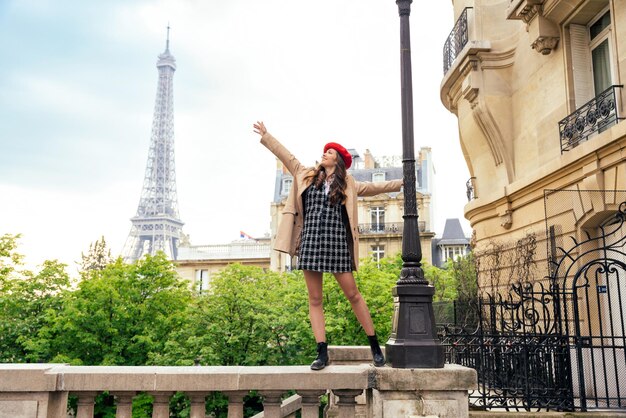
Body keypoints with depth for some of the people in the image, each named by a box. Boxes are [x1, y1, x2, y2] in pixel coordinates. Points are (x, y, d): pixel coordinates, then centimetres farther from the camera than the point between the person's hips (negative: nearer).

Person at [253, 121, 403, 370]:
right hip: (311, 241, 2)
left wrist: (401, 183, 18)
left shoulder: (347, 184, 12)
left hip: (336, 242, -2)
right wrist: (265, 136, 23)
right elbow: (285, 156, 19)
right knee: (314, 300, 1)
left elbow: (373, 187, 18)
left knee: (353, 295, 0)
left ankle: (375, 346, 11)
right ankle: (322, 353, 6)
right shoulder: (306, 176, 14)